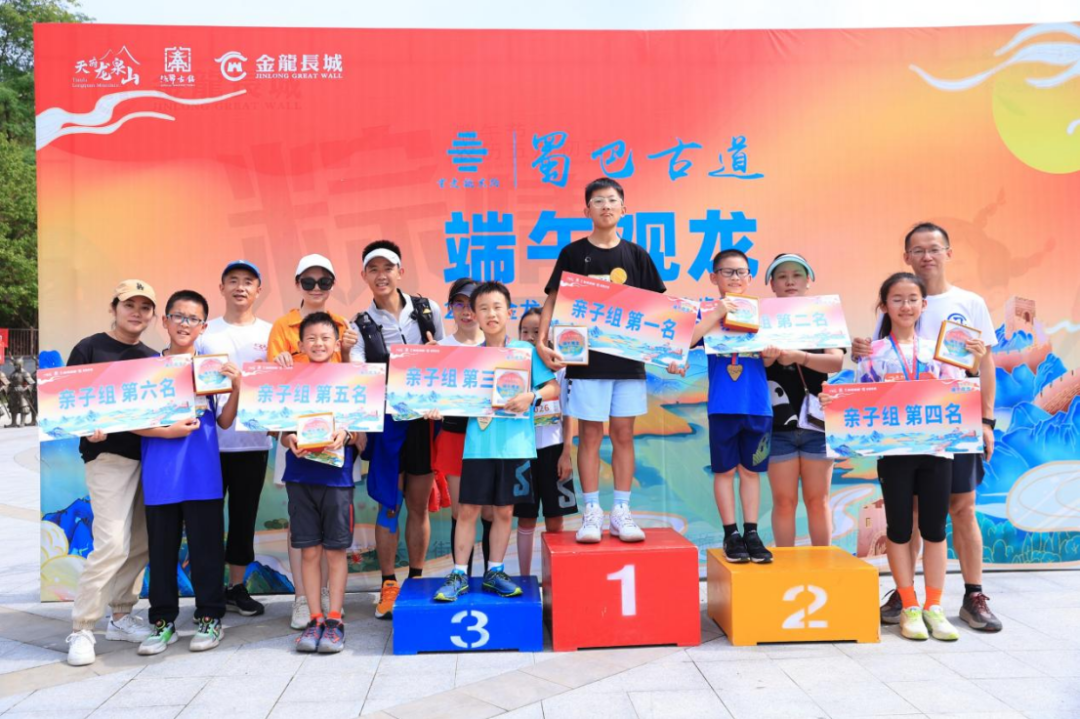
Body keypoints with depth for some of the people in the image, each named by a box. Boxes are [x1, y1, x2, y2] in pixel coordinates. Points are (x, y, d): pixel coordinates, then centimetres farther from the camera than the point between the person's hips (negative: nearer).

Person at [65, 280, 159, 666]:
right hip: (108, 454, -6)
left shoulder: (153, 358, 14)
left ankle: (121, 616, 25)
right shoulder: (89, 349, -1)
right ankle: (81, 630, 3)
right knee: (112, 544, -11)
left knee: (141, 543, 10)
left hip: (149, 454, 6)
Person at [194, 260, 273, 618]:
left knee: (244, 515, 10)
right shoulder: (204, 332, 4)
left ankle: (237, 586, 23)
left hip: (254, 440, 1)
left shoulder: (271, 333, 6)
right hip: (210, 439, -1)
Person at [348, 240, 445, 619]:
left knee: (419, 503, 10)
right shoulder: (361, 326, 1)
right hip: (388, 420, -1)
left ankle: (416, 579, 23)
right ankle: (388, 585, 14)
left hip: (426, 416, 2)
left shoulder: (428, 310, 6)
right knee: (389, 504, 1)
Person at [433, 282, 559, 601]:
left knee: (504, 510, 9)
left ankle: (495, 572, 23)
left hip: (515, 444, -1)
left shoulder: (526, 350, 2)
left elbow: (554, 388, -1)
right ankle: (459, 574, 14)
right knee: (467, 510, 2)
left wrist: (532, 396, -18)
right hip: (478, 443, 1)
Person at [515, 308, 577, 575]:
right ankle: (524, 580, 17)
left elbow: (568, 415, 3)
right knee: (526, 519, 7)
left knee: (554, 521, 3)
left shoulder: (559, 367, 1)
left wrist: (566, 453, -4)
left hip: (553, 450, 0)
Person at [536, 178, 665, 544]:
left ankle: (621, 512, 13)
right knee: (590, 434, 1)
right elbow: (553, 300, 3)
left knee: (623, 433, 5)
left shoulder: (636, 254, 7)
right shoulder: (573, 253, 3)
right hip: (586, 359, -2)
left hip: (628, 358, 2)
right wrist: (541, 342, -10)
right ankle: (591, 512, 9)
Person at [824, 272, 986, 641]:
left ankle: (934, 606, 19)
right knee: (899, 528, 5)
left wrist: (976, 362, -9)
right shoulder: (874, 353, 2)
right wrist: (834, 400, -19)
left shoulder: (938, 349, 8)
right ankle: (909, 607, 17)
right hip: (893, 450, -2)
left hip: (936, 448, 2)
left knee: (934, 527, 7)